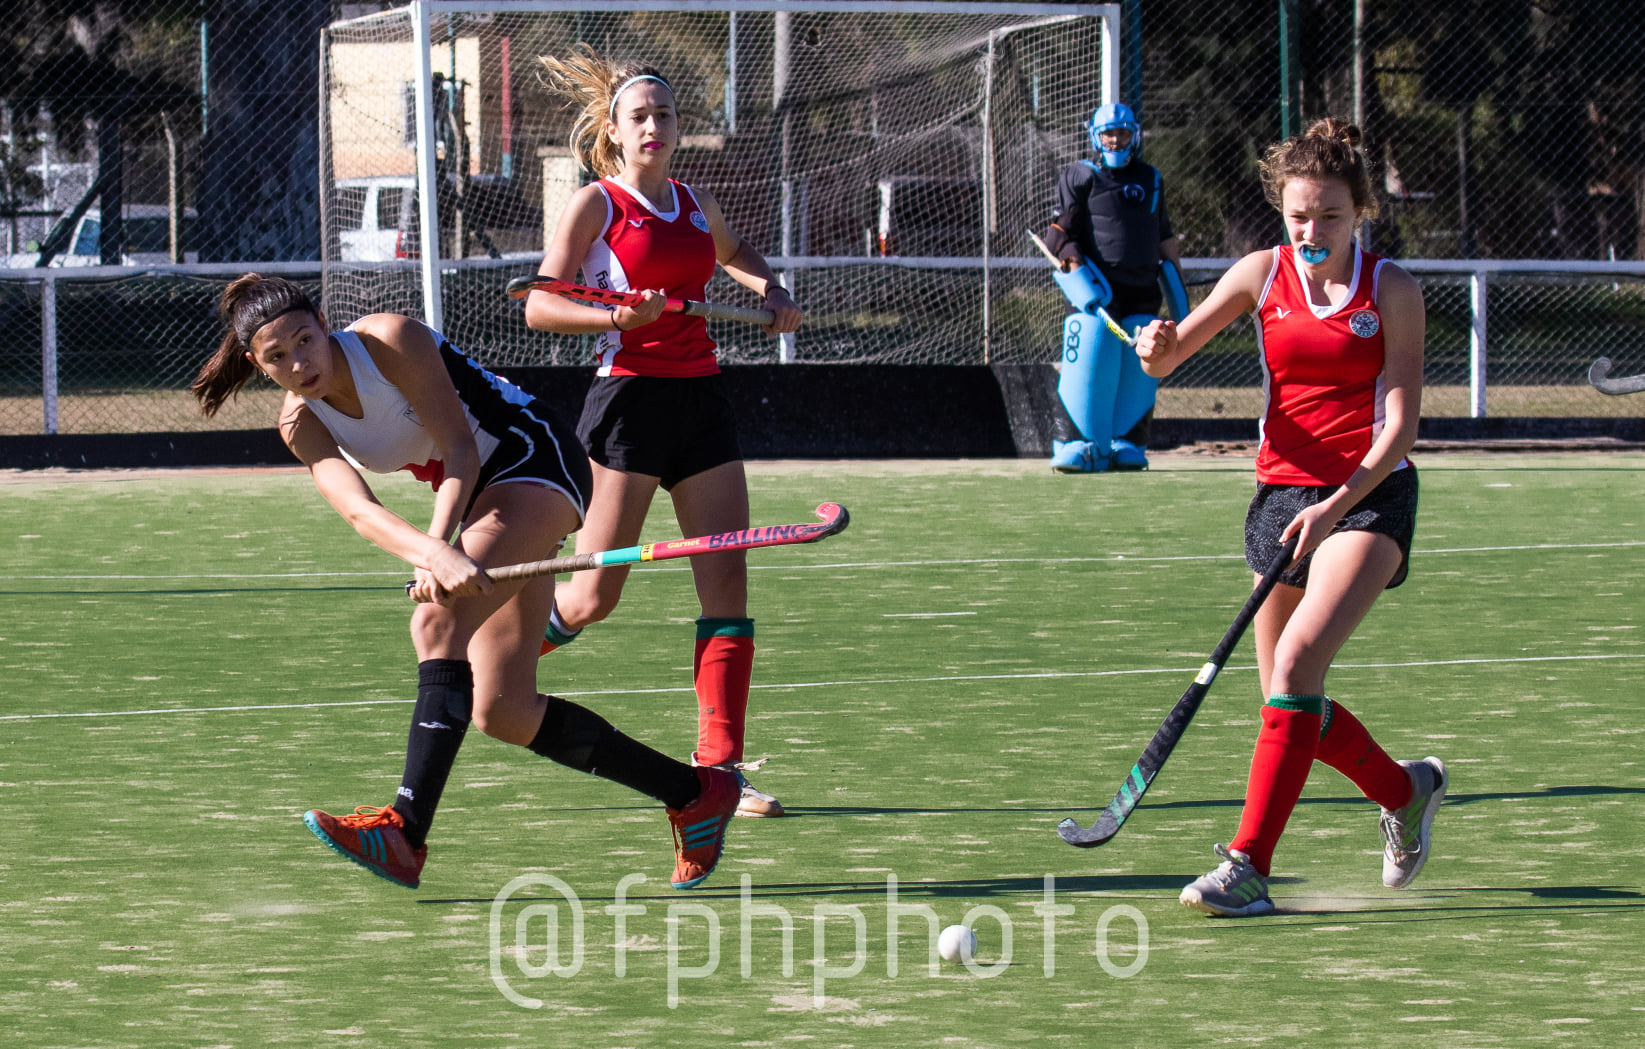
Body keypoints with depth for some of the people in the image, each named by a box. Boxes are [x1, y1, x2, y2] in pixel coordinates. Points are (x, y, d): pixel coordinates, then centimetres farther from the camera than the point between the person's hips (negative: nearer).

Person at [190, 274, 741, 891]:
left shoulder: (390, 341, -19)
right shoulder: (301, 426, -3)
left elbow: (459, 450, -21)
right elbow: (358, 509, -20)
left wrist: (439, 544, -38)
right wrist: (433, 554, -41)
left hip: (535, 460, -8)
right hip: (480, 497, 8)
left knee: (439, 619, -29)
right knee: (502, 713, -1)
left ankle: (406, 834, -40)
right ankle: (695, 796, 12)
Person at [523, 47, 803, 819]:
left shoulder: (694, 206, 14)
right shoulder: (596, 205, -3)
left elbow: (735, 253, 37)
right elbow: (539, 308, -8)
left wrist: (769, 290, 17)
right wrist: (617, 317, -22)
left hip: (700, 399, 6)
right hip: (631, 398, -6)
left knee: (727, 586, -5)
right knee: (594, 597, -3)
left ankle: (718, 767, -5)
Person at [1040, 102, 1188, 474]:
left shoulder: (1150, 180, 19)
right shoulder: (1080, 177, 4)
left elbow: (1165, 238, 25)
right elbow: (1060, 235, -3)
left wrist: (1178, 288, 21)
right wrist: (1080, 276, -17)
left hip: (1142, 290, 5)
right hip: (1097, 290, -5)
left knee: (1138, 372, -1)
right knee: (1088, 365, -12)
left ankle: (1125, 445, 7)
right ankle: (1075, 446, -9)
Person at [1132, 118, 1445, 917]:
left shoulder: (1391, 290, -4)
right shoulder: (1263, 275, 5)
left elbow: (1400, 424, -10)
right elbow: (1168, 357, 5)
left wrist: (1338, 505, -23)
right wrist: (1157, 346, -20)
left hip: (1369, 497, -5)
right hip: (1282, 491, 5)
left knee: (1299, 658, -24)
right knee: (1290, 703, 7)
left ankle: (1249, 865, -25)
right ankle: (1406, 792, 35)